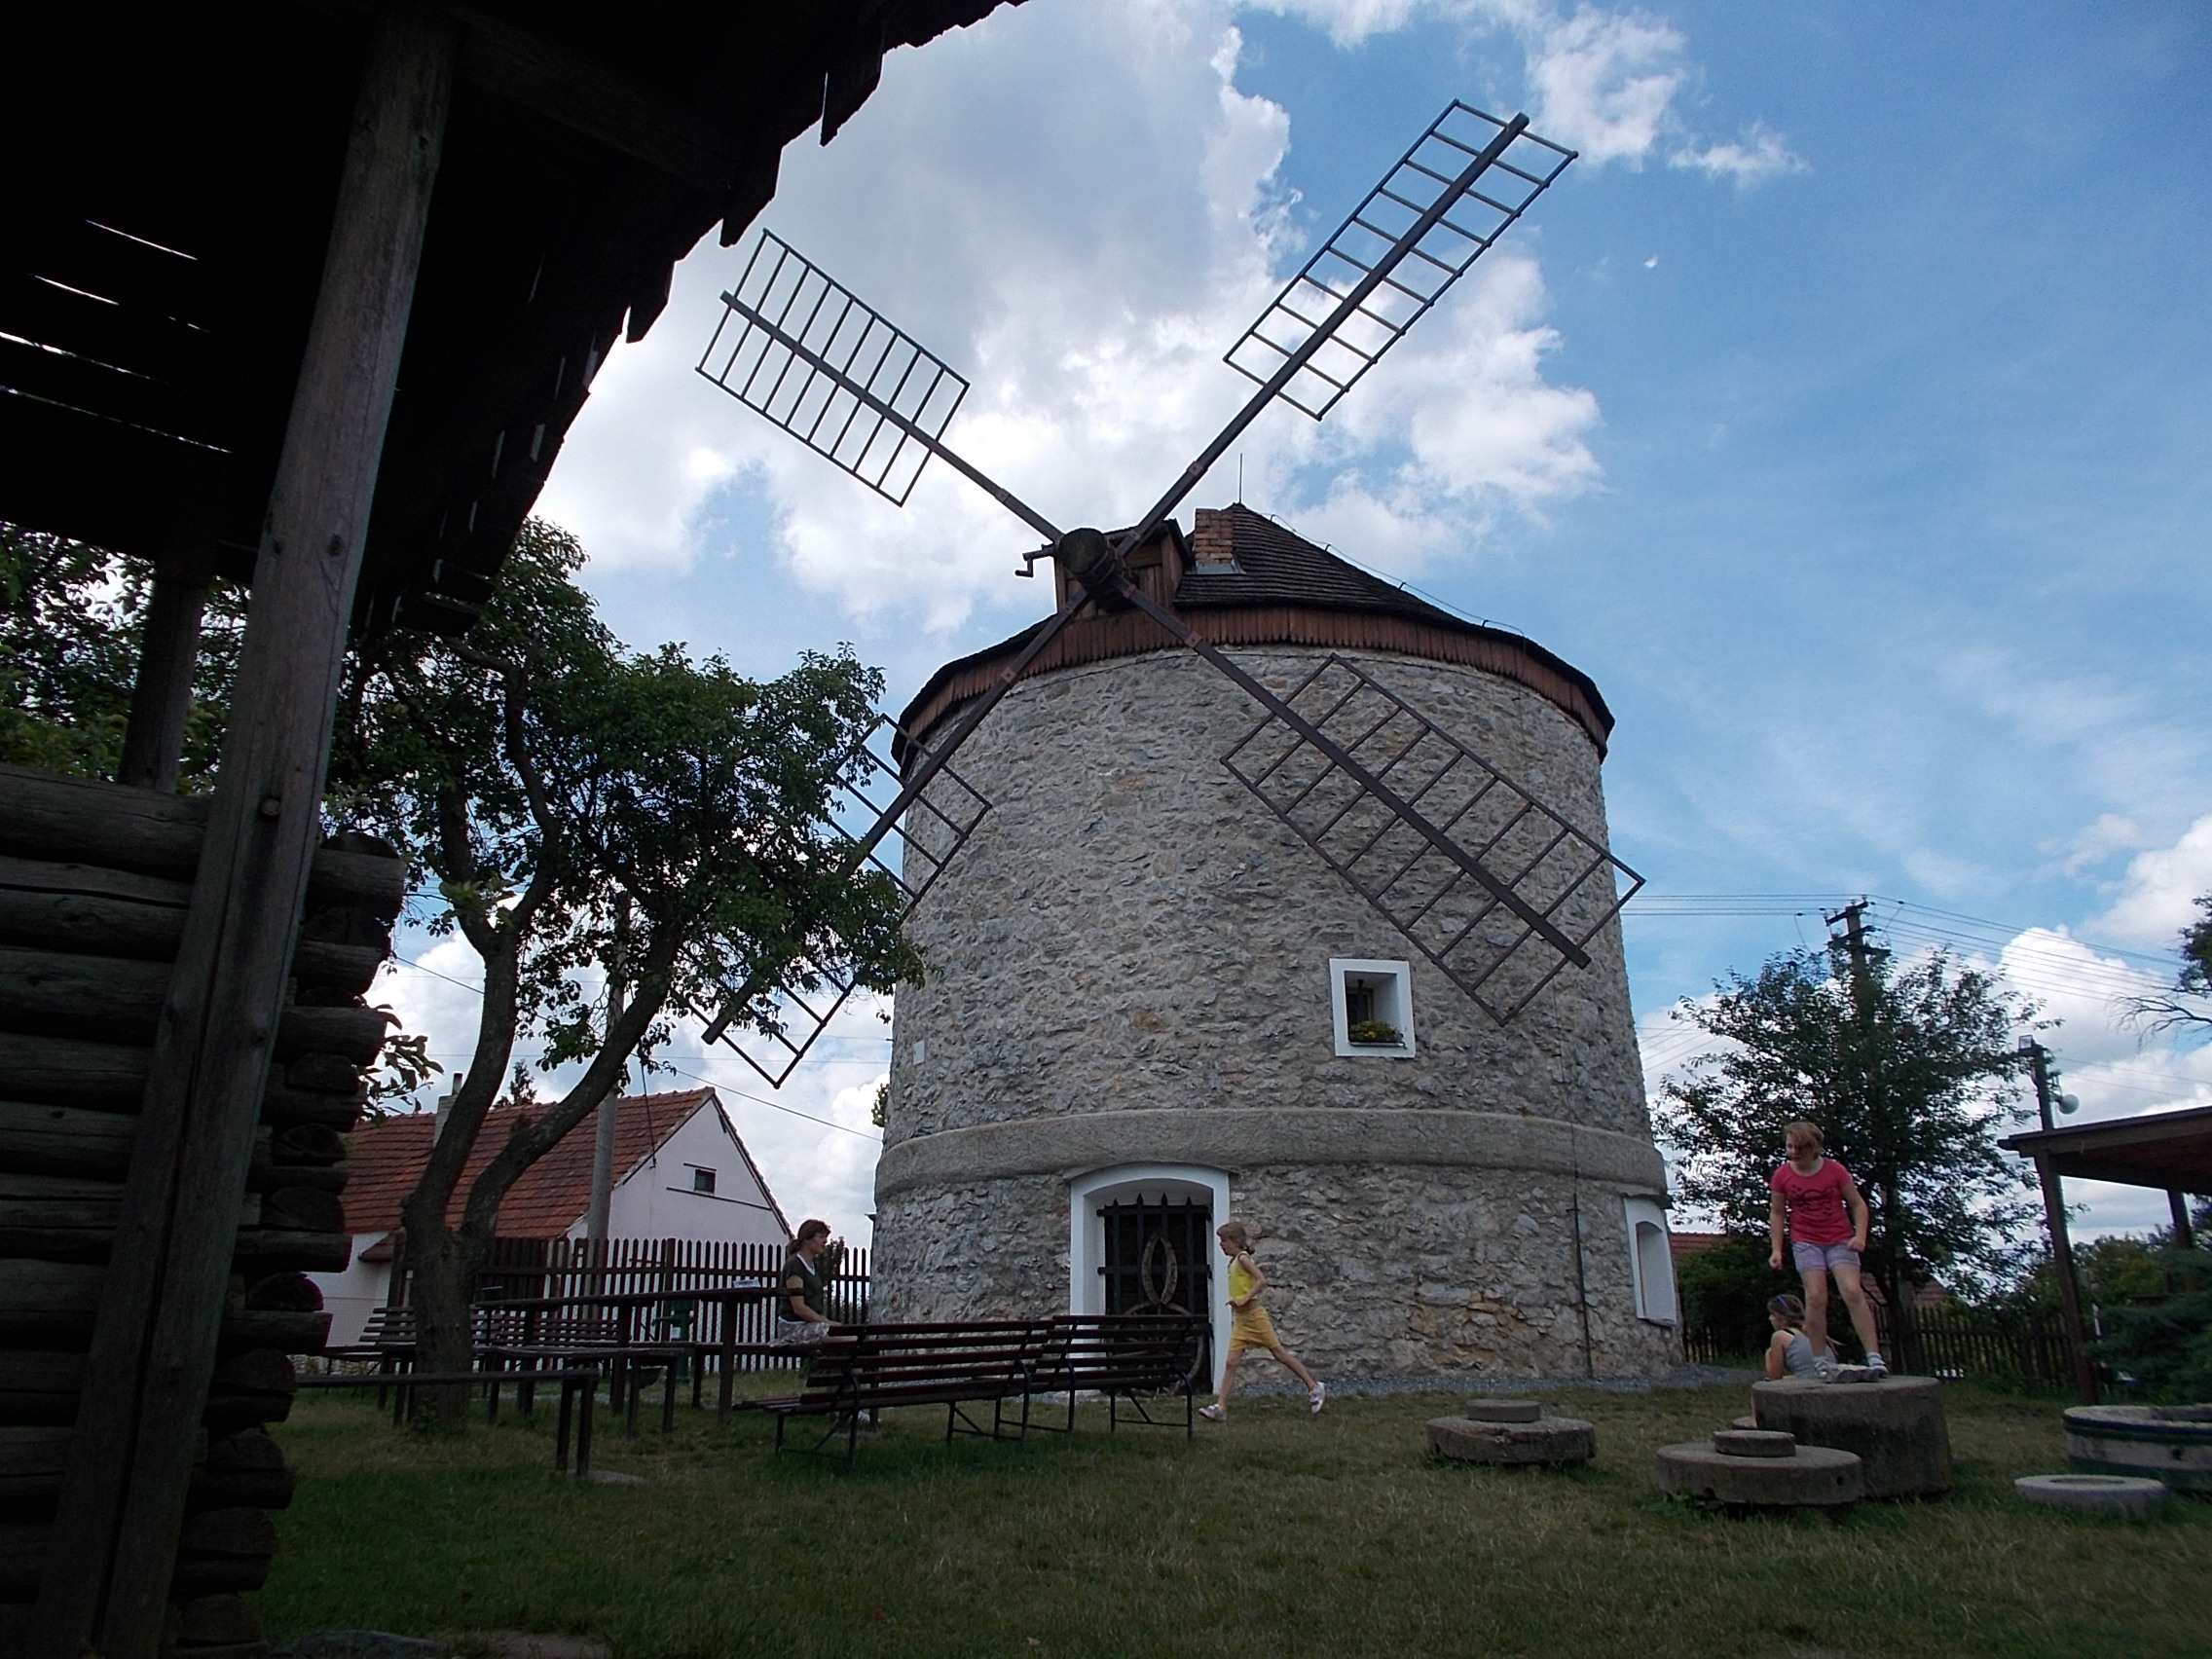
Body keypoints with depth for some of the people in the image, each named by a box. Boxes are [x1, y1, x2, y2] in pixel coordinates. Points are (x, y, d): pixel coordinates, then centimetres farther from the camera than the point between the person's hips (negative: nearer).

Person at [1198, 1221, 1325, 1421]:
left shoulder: (1243, 1258, -12)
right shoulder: (1234, 1262, 14)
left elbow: (1262, 1280, -22)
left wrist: (1244, 1299, -24)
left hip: (1253, 1316, -8)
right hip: (1239, 1321, 8)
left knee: (1279, 1353, 3)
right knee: (1230, 1363, -1)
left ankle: (1315, 1387, 16)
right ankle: (1220, 1407, -4)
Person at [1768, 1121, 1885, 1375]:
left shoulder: (1835, 1170, -7)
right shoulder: (1782, 1176, -3)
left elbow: (1858, 1204, 1)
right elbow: (1777, 1213, 6)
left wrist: (1860, 1235, -14)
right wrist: (1776, 1249, -1)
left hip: (1840, 1240, 0)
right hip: (1806, 1243, 1)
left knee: (1853, 1292, -17)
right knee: (1815, 1297, -12)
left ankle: (1874, 1357, -13)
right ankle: (1822, 1363, -7)